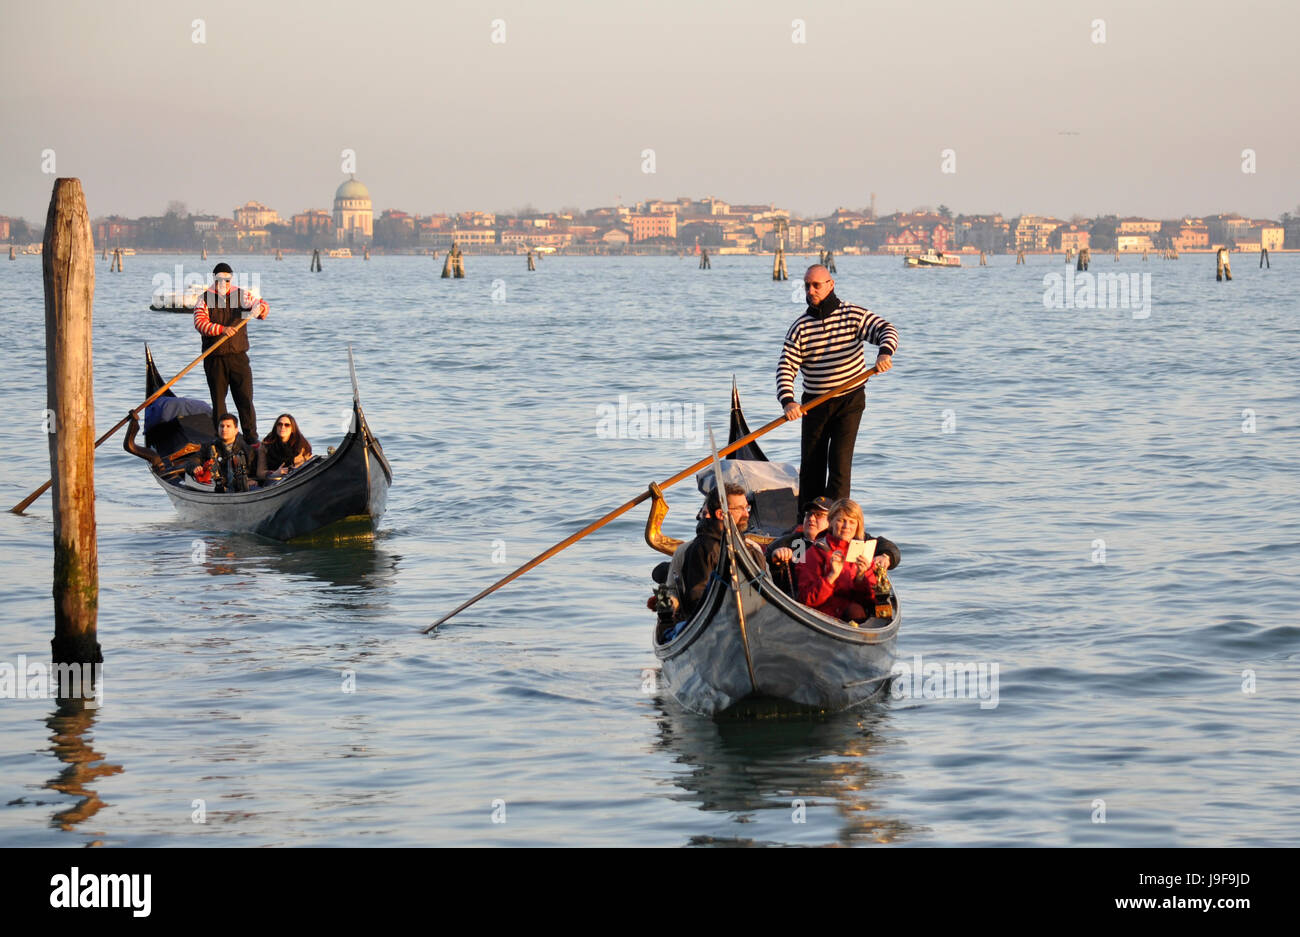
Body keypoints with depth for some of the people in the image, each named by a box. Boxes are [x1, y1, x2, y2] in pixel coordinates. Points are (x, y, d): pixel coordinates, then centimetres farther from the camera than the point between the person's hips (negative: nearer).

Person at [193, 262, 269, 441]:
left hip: (238, 356, 0)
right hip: (214, 359, 0)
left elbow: (262, 304, -1)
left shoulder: (242, 295, 9)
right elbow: (200, 323, -10)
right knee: (218, 399, 5)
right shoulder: (204, 299, 3)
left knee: (245, 398, -4)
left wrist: (259, 307, -27)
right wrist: (222, 329, -25)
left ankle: (252, 438, -2)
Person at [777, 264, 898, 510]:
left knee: (840, 461, -10)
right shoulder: (800, 327, -1)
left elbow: (886, 330, -12)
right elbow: (786, 367, -7)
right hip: (814, 404, 3)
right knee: (810, 464, 6)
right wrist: (788, 401, -24)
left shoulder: (853, 315, -4)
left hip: (850, 400, -3)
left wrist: (885, 353, -36)